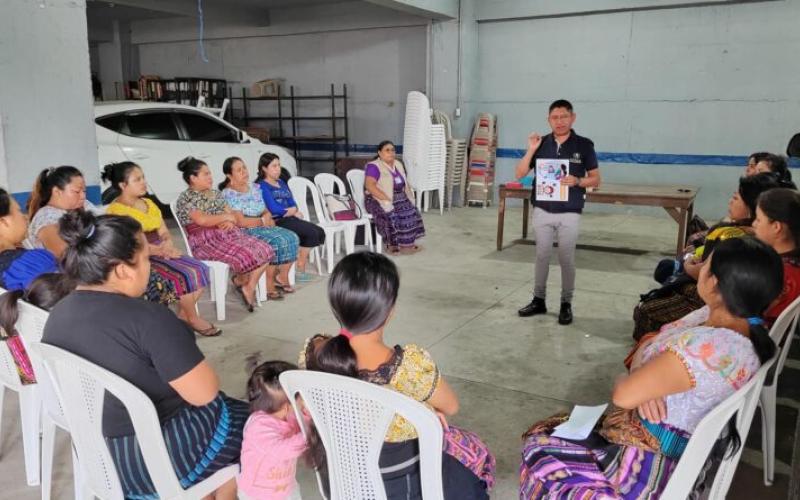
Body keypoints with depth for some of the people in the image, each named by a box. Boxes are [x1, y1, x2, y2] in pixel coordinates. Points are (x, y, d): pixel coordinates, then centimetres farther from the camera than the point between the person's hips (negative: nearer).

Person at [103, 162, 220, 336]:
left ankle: (183, 317, -3)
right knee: (185, 275, -24)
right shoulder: (116, 209, -9)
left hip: (160, 253, 8)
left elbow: (164, 232, 13)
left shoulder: (148, 203, 16)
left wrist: (168, 246, -10)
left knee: (199, 269, -10)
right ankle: (192, 319, -6)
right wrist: (161, 250, -22)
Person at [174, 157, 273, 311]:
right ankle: (240, 279, 4)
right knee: (245, 256, -30)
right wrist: (226, 217, -5)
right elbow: (202, 220, -17)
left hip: (228, 233, 7)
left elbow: (232, 215, 17)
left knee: (265, 251, -14)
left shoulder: (216, 194, 21)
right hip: (206, 240, -7)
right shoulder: (185, 198, -3)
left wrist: (230, 222, -8)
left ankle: (249, 288, -2)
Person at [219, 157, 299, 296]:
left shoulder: (255, 188, 14)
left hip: (264, 227, 8)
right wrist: (262, 221, -7)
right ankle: (269, 284, -16)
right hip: (244, 232, -8)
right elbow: (240, 222, -18)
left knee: (292, 238, -15)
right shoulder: (229, 194, -11)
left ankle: (282, 277, -6)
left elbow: (266, 211, 15)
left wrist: (268, 217, -8)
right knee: (277, 242, -29)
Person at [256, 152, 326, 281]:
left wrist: (291, 211, -10)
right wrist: (292, 210, 0)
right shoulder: (261, 186, -5)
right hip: (277, 222, -8)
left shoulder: (281, 183, 21)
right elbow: (274, 209, -16)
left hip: (290, 218, 8)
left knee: (320, 232, -8)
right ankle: (300, 270, -11)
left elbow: (293, 204, 14)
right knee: (312, 233, -22)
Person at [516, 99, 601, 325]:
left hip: (569, 213, -2)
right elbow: (520, 174, 2)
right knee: (541, 257, 11)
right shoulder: (541, 144, 2)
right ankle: (538, 300, 24)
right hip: (542, 211, 2)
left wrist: (577, 181, -17)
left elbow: (596, 179, 2)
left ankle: (566, 304, 18)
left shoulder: (584, 145, -2)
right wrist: (531, 150, -11)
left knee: (566, 259, 5)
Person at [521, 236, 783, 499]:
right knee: (547, 431, 16)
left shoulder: (705, 346, -35)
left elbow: (623, 394, -29)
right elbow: (653, 346, 7)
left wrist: (624, 380, -6)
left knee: (538, 448, 4)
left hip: (657, 460, -9)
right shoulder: (748, 327, -2)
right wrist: (647, 386, -13)